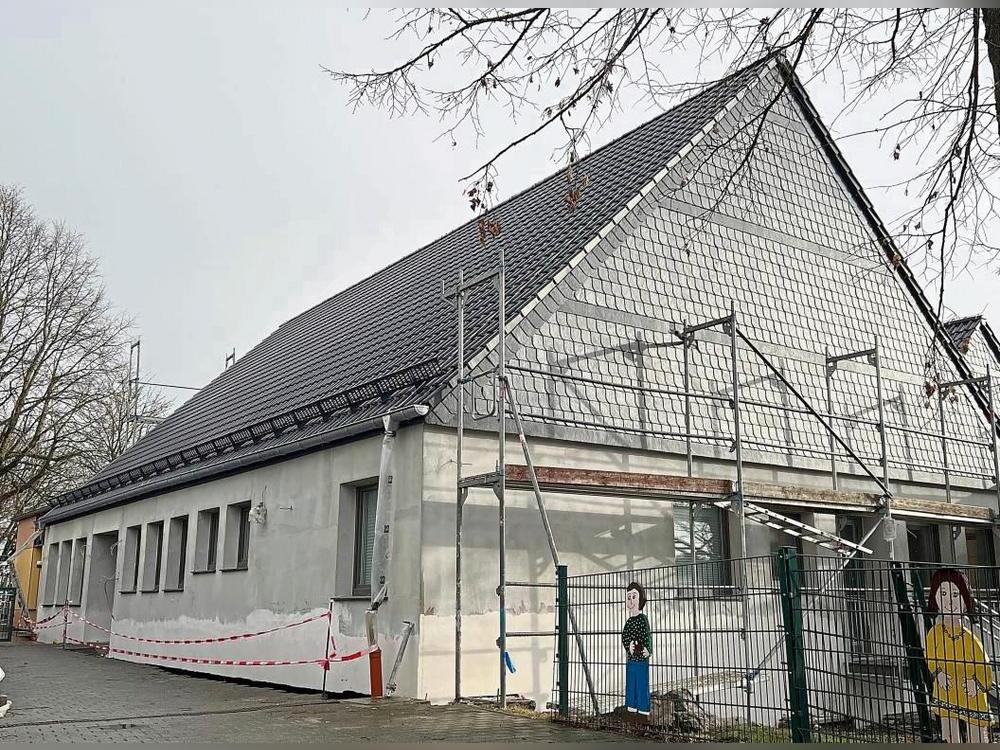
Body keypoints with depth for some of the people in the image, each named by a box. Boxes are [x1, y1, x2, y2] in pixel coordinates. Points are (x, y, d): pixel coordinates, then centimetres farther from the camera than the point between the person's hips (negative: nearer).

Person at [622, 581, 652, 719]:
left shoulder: (643, 619, -8)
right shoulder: (629, 621, 11)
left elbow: (647, 637, -12)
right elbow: (624, 637, 8)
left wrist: (647, 650, -20)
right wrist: (629, 646, -10)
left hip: (641, 658, -7)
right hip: (630, 658, 7)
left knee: (641, 685, -3)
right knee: (631, 684, 11)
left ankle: (643, 712, 3)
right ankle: (632, 709, 20)